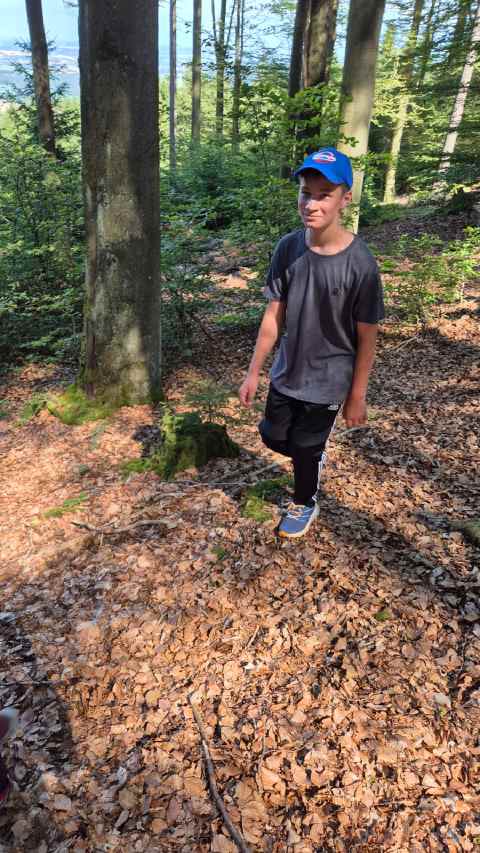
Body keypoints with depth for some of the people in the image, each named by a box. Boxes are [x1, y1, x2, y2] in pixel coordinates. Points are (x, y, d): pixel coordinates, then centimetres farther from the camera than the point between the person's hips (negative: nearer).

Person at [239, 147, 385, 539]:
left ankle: (305, 505, 42)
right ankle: (314, 457, 51)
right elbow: (274, 315, -2)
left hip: (326, 382, -4)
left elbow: (366, 338, -13)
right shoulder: (288, 248, -10)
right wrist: (254, 372, 1)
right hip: (286, 373, 5)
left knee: (305, 447, 12)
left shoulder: (360, 263, -22)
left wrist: (357, 397, -8)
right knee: (274, 438, 18)